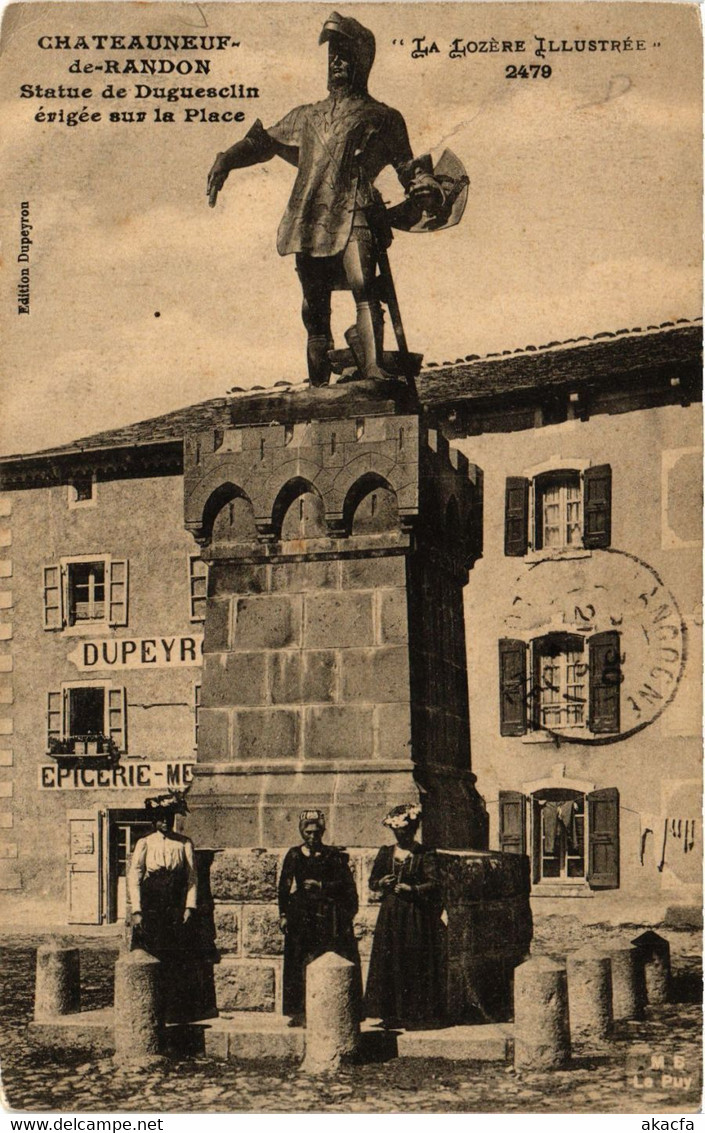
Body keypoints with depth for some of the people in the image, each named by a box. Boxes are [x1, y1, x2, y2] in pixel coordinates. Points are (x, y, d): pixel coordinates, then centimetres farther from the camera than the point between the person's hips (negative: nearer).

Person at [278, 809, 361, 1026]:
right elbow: (284, 886, 10)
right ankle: (300, 1011, -1)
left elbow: (346, 884, 1)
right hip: (301, 916, 1)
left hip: (329, 917, -1)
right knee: (300, 962, -4)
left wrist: (322, 886, -10)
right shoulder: (294, 855, 11)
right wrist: (284, 914, 2)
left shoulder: (333, 856, 6)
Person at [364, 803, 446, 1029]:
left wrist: (413, 889, -22)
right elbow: (372, 881, 15)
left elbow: (435, 883, -10)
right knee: (388, 964, 2)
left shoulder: (424, 855, -3)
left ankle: (416, 1014, 1)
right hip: (390, 915, 4)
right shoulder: (385, 853, 11)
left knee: (415, 964, -5)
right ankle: (391, 1013, 8)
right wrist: (381, 883, -6)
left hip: (416, 915, -4)